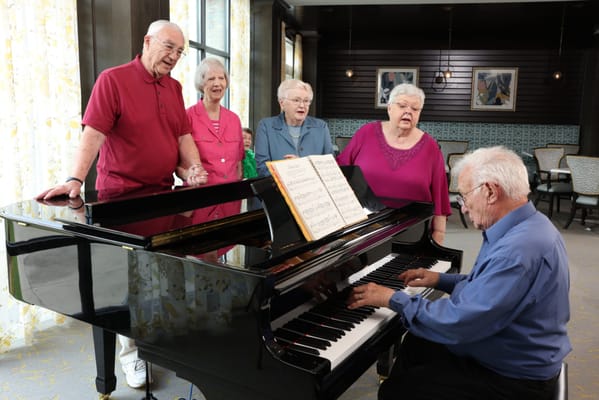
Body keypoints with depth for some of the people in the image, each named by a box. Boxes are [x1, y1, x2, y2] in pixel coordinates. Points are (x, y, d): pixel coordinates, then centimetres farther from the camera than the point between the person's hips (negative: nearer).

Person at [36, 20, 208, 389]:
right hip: (122, 196, -5)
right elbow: (94, 133, -17)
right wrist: (75, 180, -26)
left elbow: (183, 135, 10)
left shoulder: (174, 87, 11)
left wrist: (193, 168, -6)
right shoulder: (113, 79, -8)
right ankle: (131, 354, 17)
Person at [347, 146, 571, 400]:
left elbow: (457, 322, -33)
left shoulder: (519, 250, -33)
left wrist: (393, 299, -21)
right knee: (415, 343, 21)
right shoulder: (527, 226, 1)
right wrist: (441, 280, 11)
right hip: (516, 354, 10)